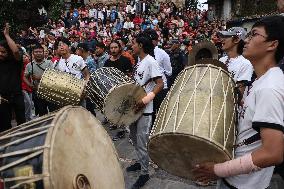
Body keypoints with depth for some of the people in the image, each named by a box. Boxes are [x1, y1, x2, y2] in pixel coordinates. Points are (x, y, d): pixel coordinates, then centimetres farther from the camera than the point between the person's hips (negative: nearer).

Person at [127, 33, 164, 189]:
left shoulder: (150, 61, -16)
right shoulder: (140, 61, 11)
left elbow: (160, 84, -22)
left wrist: (146, 99, -30)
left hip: (144, 109, -9)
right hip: (134, 105, 9)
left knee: (142, 142, -1)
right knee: (134, 137, 20)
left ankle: (144, 173, 15)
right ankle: (140, 162, 39)